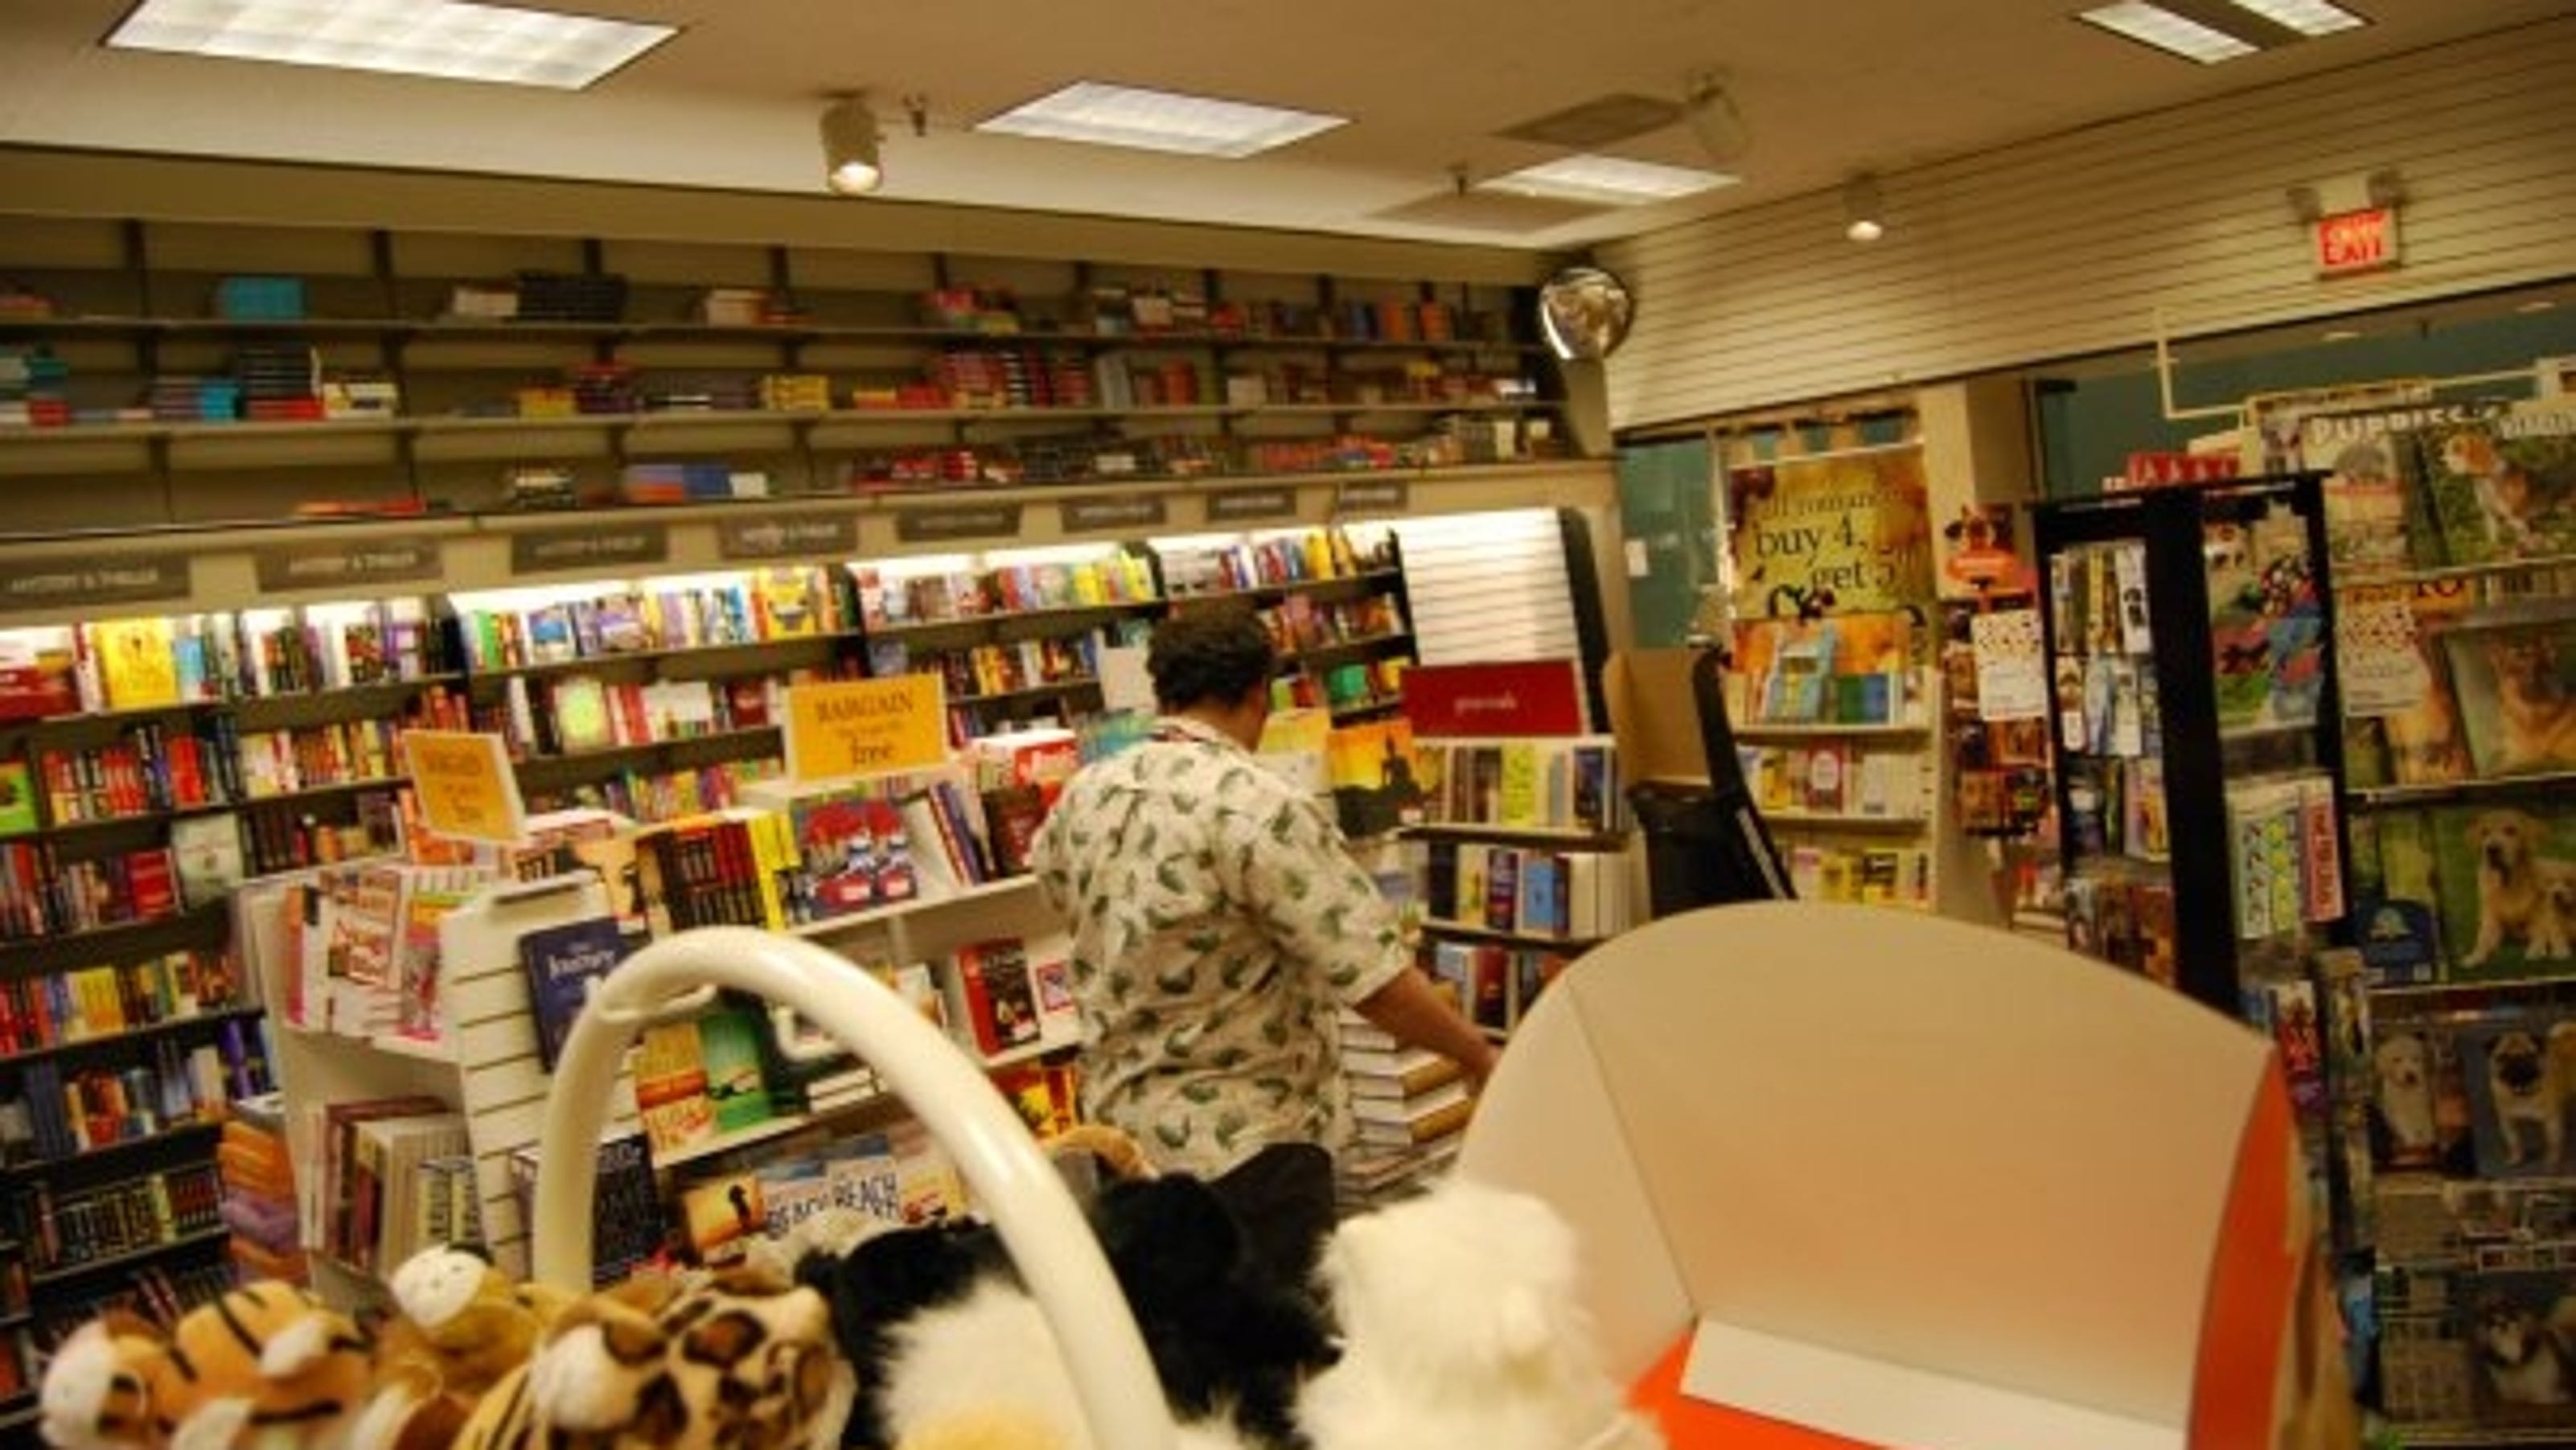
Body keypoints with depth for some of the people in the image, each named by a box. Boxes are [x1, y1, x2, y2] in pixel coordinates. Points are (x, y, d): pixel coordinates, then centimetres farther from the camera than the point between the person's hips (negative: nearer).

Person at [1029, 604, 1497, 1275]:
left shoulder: (1085, 793, 1)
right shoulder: (1261, 807, -21)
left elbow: (1048, 876, 25)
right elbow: (1376, 982, -24)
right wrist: (1481, 1058, -9)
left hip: (1119, 1125, 8)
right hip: (1243, 1145, -7)